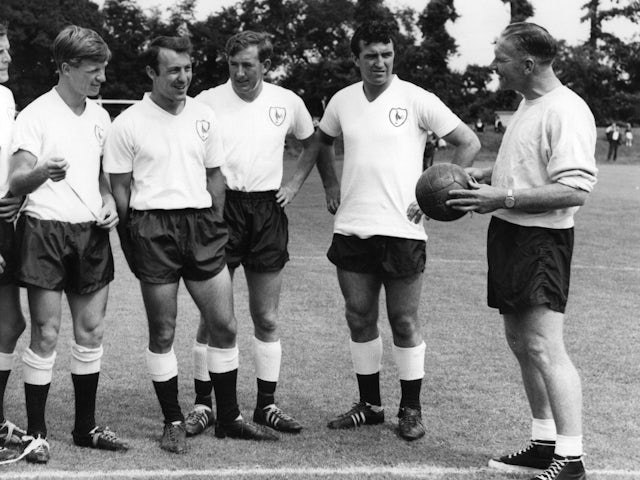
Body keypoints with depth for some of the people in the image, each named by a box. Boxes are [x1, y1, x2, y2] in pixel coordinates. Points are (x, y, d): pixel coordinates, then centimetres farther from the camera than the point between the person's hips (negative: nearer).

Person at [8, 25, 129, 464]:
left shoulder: (99, 115, 11)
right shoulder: (36, 115, -9)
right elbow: (17, 182, -15)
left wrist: (108, 201, 5)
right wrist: (42, 173, -36)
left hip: (91, 232, 6)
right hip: (46, 230, -6)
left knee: (91, 331, 8)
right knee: (46, 334, -4)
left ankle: (86, 426, 20)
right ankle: (36, 433, 6)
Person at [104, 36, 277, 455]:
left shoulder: (204, 116, 8)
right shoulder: (128, 124, -3)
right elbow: (121, 188, 0)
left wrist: (215, 227, 9)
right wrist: (134, 242, -3)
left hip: (201, 223, 4)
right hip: (152, 227, -4)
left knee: (224, 325, 4)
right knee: (162, 333, 2)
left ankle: (229, 417, 17)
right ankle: (174, 423, 15)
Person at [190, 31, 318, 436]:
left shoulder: (287, 102, 4)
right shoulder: (208, 102, -4)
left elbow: (312, 143, 20)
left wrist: (295, 183, 9)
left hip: (268, 210, 2)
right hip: (221, 208, -2)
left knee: (267, 318, 7)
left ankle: (267, 404, 18)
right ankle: (203, 405, 11)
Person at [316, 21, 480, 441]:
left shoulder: (417, 100, -6)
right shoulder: (342, 101, 7)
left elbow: (469, 143, -4)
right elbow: (323, 143, 27)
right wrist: (332, 188, 14)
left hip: (401, 229, -4)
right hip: (351, 228, 4)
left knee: (405, 322, 2)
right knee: (360, 319, 10)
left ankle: (411, 409, 14)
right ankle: (370, 405, 22)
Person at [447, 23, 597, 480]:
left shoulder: (566, 112, -17)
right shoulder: (529, 104, 15)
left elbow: (576, 189, -24)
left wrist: (504, 197, -23)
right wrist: (482, 174, 12)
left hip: (541, 239, -10)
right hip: (508, 233, 10)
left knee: (544, 347, -13)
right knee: (520, 341, 14)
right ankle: (545, 443, 24)